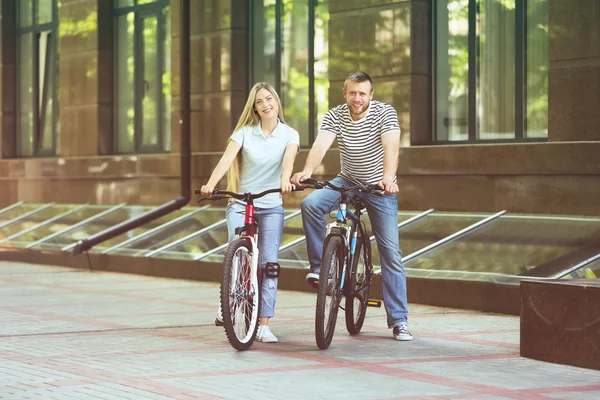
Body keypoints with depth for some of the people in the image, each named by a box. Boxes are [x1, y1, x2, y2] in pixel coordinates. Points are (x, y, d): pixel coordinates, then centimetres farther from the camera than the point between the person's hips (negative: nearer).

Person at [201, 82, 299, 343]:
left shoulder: (289, 135, 3)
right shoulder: (244, 132, 1)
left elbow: (288, 160, -17)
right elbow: (227, 159, -14)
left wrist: (285, 180, -40)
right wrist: (211, 184, -32)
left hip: (271, 206, 1)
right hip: (240, 203, -1)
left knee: (269, 263, -5)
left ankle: (263, 325, -1)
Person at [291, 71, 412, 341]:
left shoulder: (385, 113, -16)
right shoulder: (334, 116, -10)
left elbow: (391, 146, -32)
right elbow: (320, 145, -26)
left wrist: (388, 177, -50)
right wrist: (307, 171, -46)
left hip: (379, 188, -2)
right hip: (347, 181, 2)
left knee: (391, 253, -5)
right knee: (310, 204, -27)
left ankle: (399, 320, 1)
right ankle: (318, 266, -9)